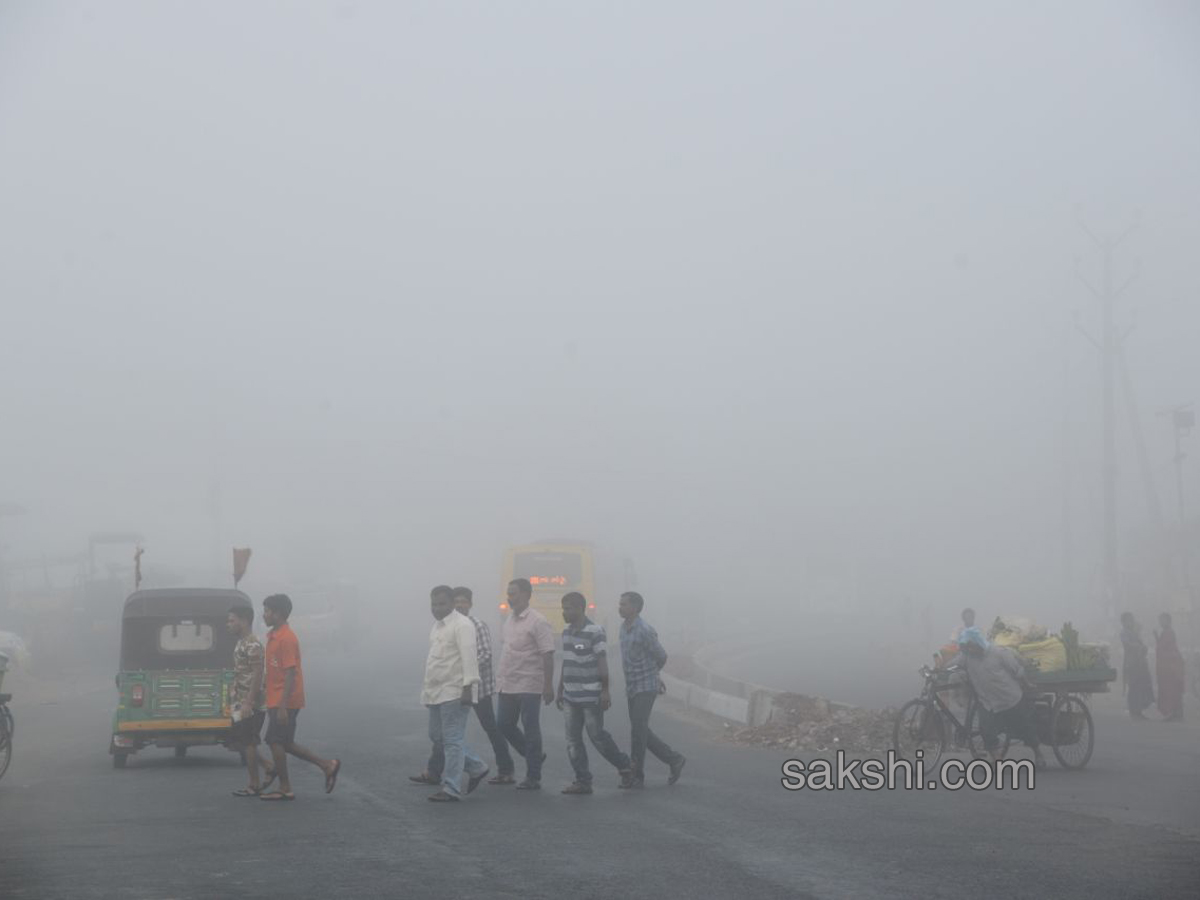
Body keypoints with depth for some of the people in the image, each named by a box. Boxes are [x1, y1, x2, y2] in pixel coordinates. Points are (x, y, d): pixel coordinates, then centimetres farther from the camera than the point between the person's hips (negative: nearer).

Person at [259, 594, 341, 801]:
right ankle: (327, 765, 16)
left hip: (283, 702, -9)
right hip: (277, 701, 9)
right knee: (284, 744, 12)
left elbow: (290, 674, -21)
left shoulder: (286, 638, -16)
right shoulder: (274, 636, 14)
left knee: (276, 742, -4)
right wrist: (273, 703, 22)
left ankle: (285, 789, 4)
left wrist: (282, 706, -24)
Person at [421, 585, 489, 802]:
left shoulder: (462, 625, -13)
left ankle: (451, 790, -3)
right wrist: (428, 689, 21)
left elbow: (469, 657, -20)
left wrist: (468, 687, -26)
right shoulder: (438, 625, 17)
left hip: (455, 692, -10)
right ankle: (476, 768, 26)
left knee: (452, 740, -6)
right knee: (437, 737, 14)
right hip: (438, 692, 10)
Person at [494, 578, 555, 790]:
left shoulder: (537, 622, -12)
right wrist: (501, 678, 18)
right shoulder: (509, 621, 12)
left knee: (531, 731, -2)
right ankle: (534, 756, 29)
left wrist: (548, 686, -18)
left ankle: (533, 778, 5)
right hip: (507, 685, 8)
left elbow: (548, 656, -14)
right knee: (504, 725, 10)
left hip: (529, 686, -8)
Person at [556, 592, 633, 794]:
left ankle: (624, 766, 19)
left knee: (597, 736, -1)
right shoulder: (567, 632, 10)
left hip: (591, 697, -7)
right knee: (573, 740, 3)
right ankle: (582, 781, 7)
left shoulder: (595, 632, -13)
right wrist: (560, 690, 19)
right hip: (571, 696, 7)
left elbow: (602, 663, -13)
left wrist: (605, 691, -15)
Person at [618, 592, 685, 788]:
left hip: (645, 688, -8)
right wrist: (656, 677, 19)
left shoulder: (645, 631, -16)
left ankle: (636, 775, -5)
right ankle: (674, 760, 22)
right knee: (641, 731, 9)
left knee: (638, 729, -11)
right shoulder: (625, 628, 10)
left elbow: (661, 657, -4)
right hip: (632, 688, 8)